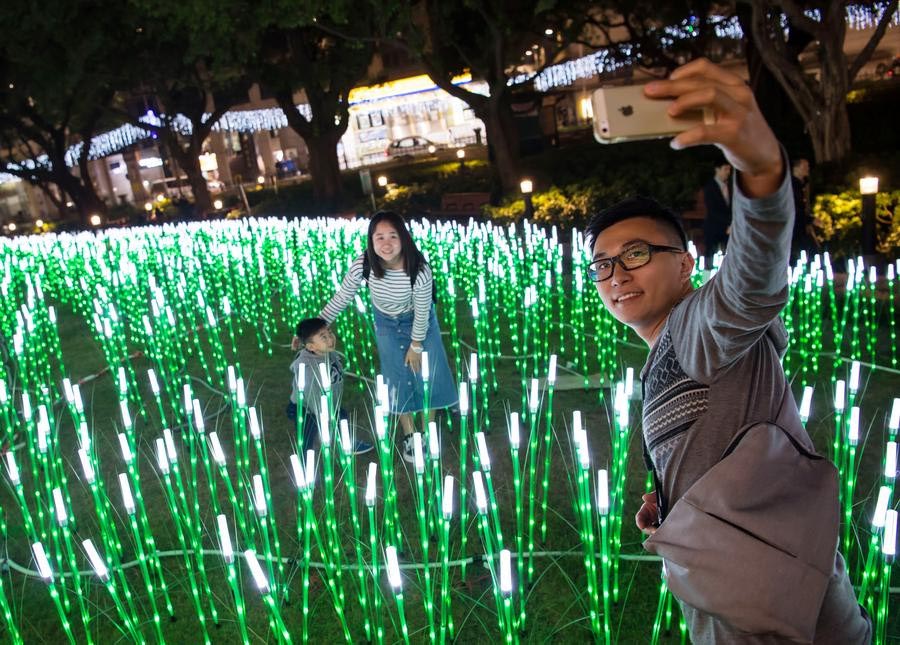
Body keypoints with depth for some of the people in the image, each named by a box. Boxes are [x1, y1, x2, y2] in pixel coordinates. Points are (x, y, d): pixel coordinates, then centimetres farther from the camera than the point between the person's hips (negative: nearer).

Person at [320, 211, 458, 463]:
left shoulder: (419, 270, -37)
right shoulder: (363, 264, -31)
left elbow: (422, 312, -22)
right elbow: (341, 298, -17)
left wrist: (416, 345, -10)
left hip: (418, 321, -1)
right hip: (386, 322, 2)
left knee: (428, 375, 6)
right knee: (397, 378, 8)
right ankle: (408, 435, 29)